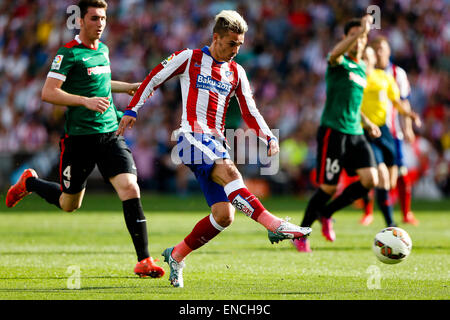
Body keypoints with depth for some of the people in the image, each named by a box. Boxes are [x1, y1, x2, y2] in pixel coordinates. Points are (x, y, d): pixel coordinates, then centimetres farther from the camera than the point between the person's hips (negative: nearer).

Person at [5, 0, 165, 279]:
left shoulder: (103, 49, 13)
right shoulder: (68, 53, -10)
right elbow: (48, 93, -16)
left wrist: (128, 87, 22)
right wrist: (86, 101, -23)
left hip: (110, 134, 5)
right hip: (79, 138, -5)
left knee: (130, 188, -15)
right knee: (69, 204, 10)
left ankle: (144, 260, -13)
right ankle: (29, 183, 41)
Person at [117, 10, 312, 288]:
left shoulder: (236, 73, 16)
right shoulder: (189, 58, 3)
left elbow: (250, 113, 15)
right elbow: (154, 79, 11)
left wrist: (269, 138, 0)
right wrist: (132, 110, 8)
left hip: (217, 144, 6)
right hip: (192, 138, -6)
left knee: (224, 215, -5)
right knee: (230, 172, -33)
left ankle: (176, 256, 13)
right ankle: (275, 226, -45)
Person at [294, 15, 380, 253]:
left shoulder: (362, 68, 17)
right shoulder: (339, 63, -7)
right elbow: (335, 54, -34)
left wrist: (365, 122, 21)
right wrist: (361, 30, -43)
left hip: (355, 133, 7)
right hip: (333, 131, -7)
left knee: (370, 180, -10)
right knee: (329, 187, -6)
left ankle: (325, 213, 10)